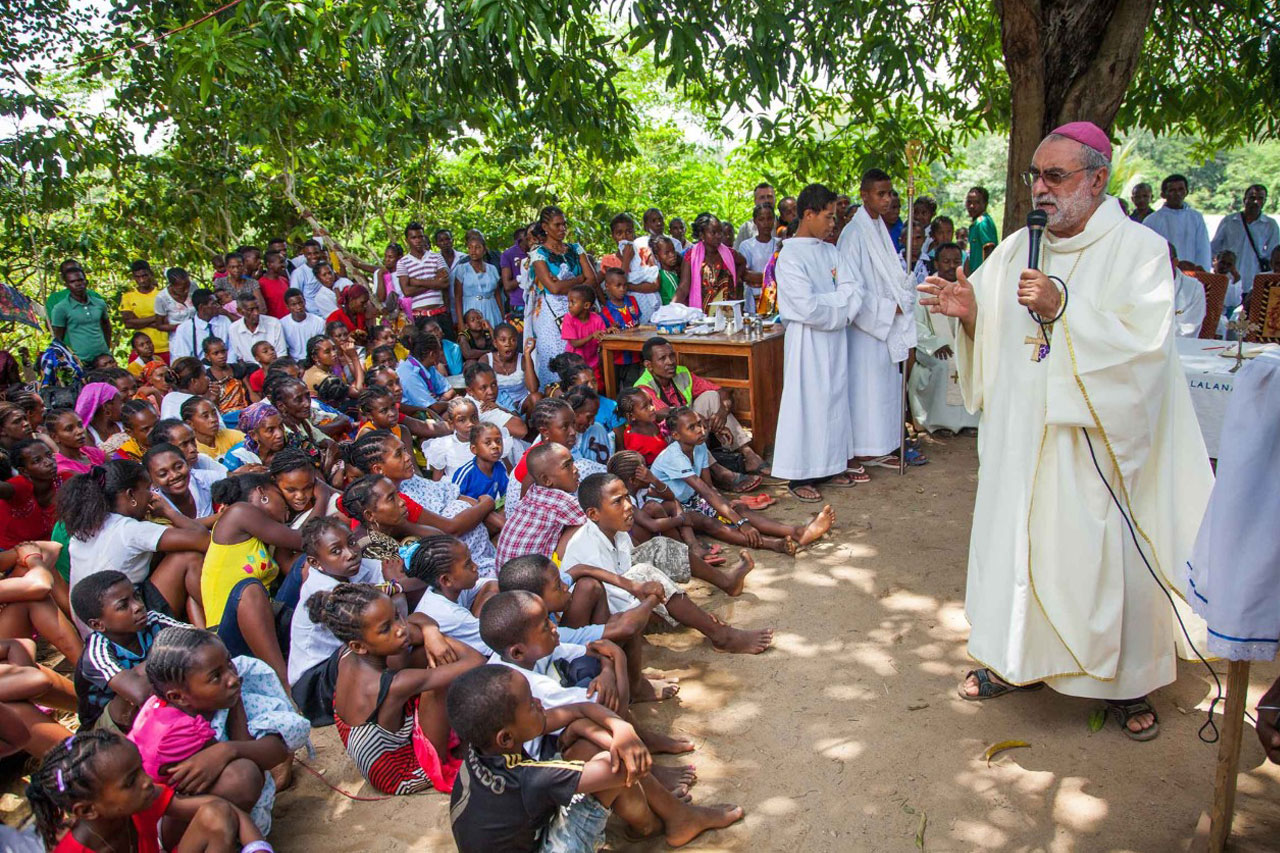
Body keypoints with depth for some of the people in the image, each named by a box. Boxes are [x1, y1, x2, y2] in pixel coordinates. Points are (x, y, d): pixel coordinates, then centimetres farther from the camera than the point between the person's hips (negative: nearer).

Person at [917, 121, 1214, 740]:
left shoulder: (1138, 249, -6)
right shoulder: (1016, 250, 8)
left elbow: (1142, 343, -17)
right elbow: (991, 340, 10)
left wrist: (1064, 308, -25)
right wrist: (969, 312, -11)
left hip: (1098, 440, -4)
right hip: (1022, 435, 5)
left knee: (1106, 550, 2)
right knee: (1015, 538, 9)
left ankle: (1126, 681, 21)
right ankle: (1016, 658, 27)